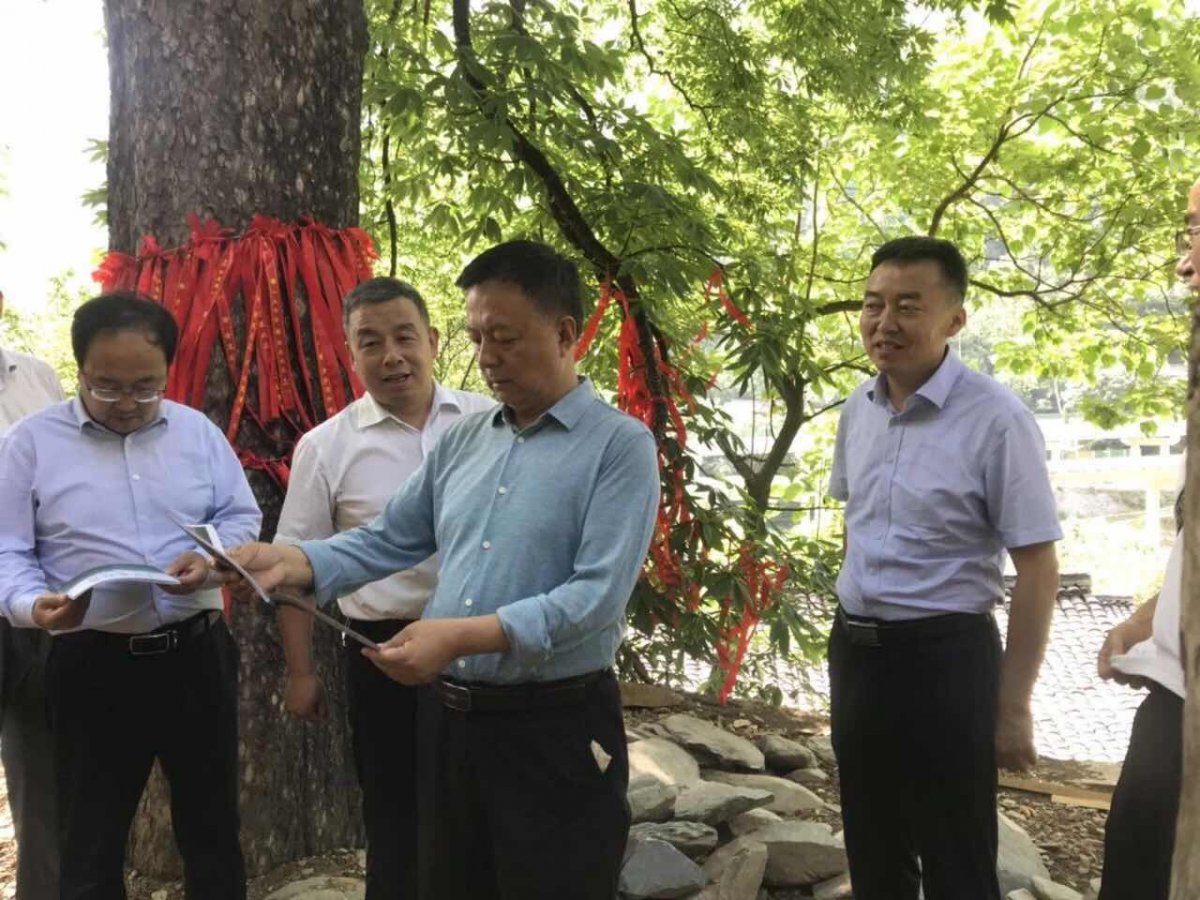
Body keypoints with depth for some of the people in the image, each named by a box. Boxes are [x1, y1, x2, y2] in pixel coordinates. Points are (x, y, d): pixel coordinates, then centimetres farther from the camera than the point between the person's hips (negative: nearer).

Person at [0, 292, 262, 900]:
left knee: (212, 828, 15)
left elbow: (242, 517, 9)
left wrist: (210, 557, -13)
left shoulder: (198, 432, 6)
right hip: (93, 663, -2)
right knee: (90, 848, 9)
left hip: (196, 653, 3)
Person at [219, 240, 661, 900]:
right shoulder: (461, 441, 9)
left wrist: (464, 635, -29)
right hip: (451, 720, 6)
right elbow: (388, 542, 12)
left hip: (555, 729, -6)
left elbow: (597, 595, -21)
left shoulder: (621, 445, -11)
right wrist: (294, 561, -6)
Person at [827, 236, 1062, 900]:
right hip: (853, 650, 6)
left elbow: (1037, 568, -13)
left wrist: (1012, 705, -13)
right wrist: (851, 642, 16)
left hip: (943, 657, -6)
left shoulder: (996, 420, -16)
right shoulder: (857, 410, 3)